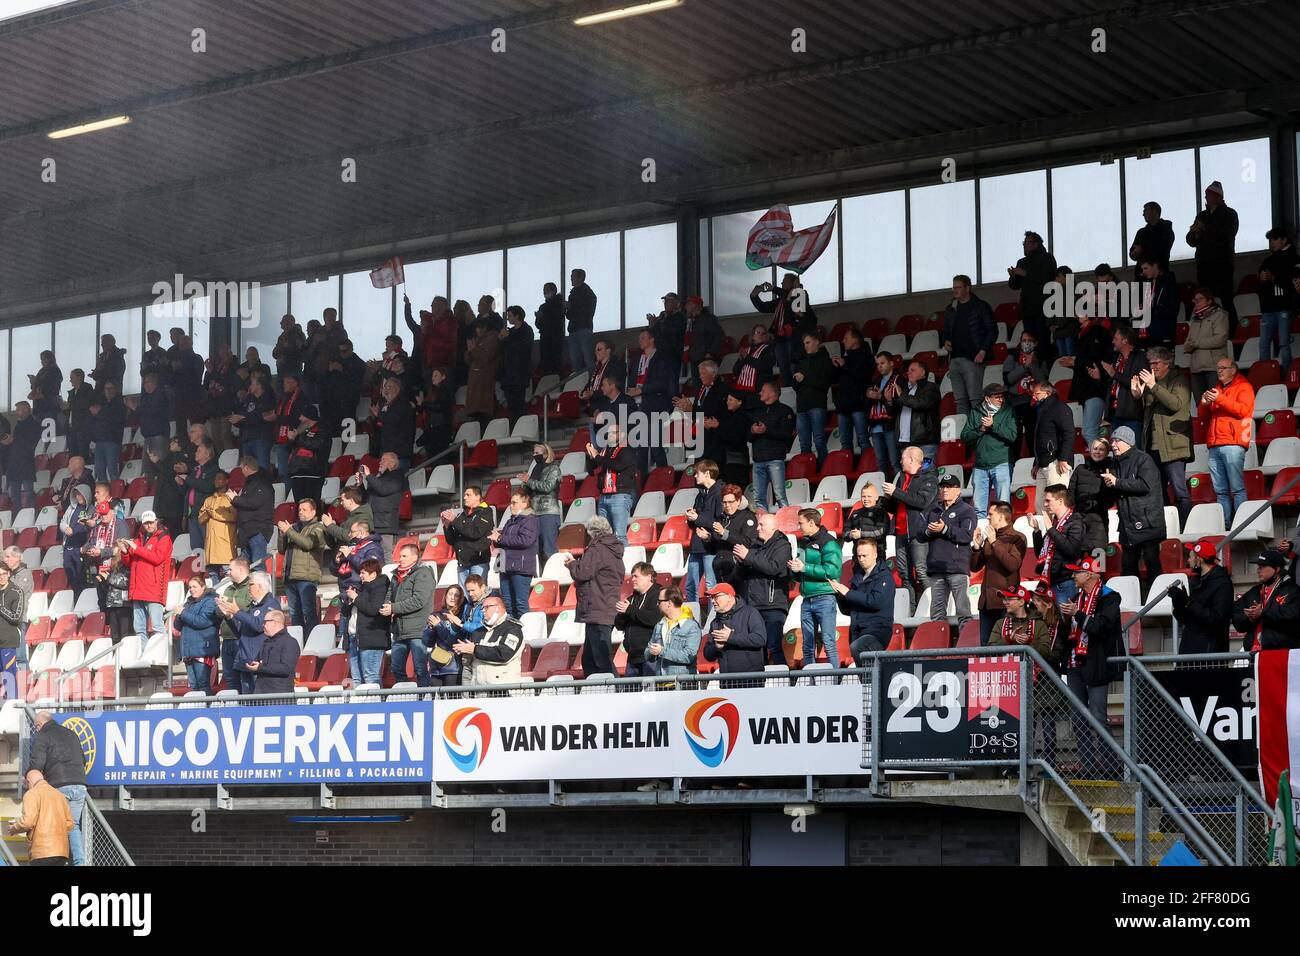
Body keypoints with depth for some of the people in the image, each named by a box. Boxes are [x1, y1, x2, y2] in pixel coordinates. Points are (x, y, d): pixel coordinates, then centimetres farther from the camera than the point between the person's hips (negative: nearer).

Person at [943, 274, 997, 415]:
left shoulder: (980, 307, 1)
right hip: (954, 359, 6)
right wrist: (946, 342, 7)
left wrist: (983, 351, -11)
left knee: (975, 398, -13)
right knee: (960, 400, 4)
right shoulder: (950, 309, 18)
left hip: (972, 359, -6)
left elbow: (992, 331, -1)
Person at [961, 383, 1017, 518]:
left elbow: (1012, 436, -9)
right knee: (979, 508, 4)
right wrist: (980, 429, -9)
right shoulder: (975, 413, 11)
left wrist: (993, 425, -13)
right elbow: (965, 437, 5)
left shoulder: (1008, 412, 4)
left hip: (1001, 464, -3)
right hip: (980, 466, 3)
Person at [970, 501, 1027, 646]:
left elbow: (1013, 565, -17)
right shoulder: (989, 539, 18)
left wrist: (994, 543, -15)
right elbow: (975, 567, 18)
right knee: (985, 644, 4)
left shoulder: (1017, 538, -2)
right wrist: (976, 546, 2)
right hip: (987, 601, 7)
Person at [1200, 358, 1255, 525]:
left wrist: (1220, 399, -14)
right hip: (1214, 446, 7)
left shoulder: (1243, 387, 6)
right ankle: (1224, 524, 1)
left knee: (1237, 488, -11)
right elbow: (1203, 415, 26)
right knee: (1220, 490, 2)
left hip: (1233, 444, -7)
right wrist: (1204, 404, 4)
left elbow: (1242, 410, -9)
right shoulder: (1216, 389, 26)